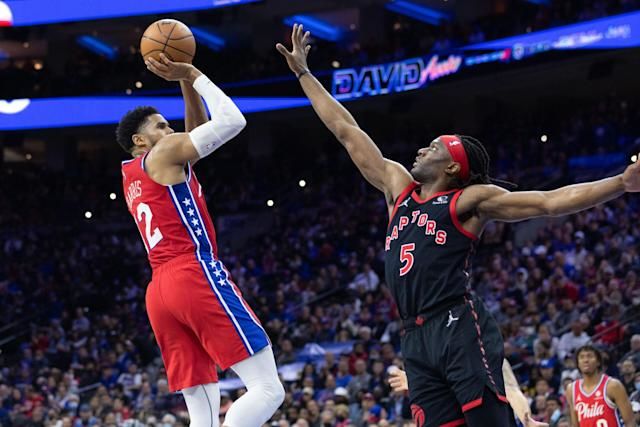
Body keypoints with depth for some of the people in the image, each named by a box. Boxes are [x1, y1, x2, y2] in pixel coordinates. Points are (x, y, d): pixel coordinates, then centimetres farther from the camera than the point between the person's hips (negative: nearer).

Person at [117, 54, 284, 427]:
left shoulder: (131, 176, 27)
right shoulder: (164, 153, 3)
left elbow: (200, 130, 36)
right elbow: (232, 121, -2)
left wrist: (186, 83, 27)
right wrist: (194, 75, 11)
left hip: (160, 291, 9)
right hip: (196, 275, -9)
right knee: (267, 389, -13)